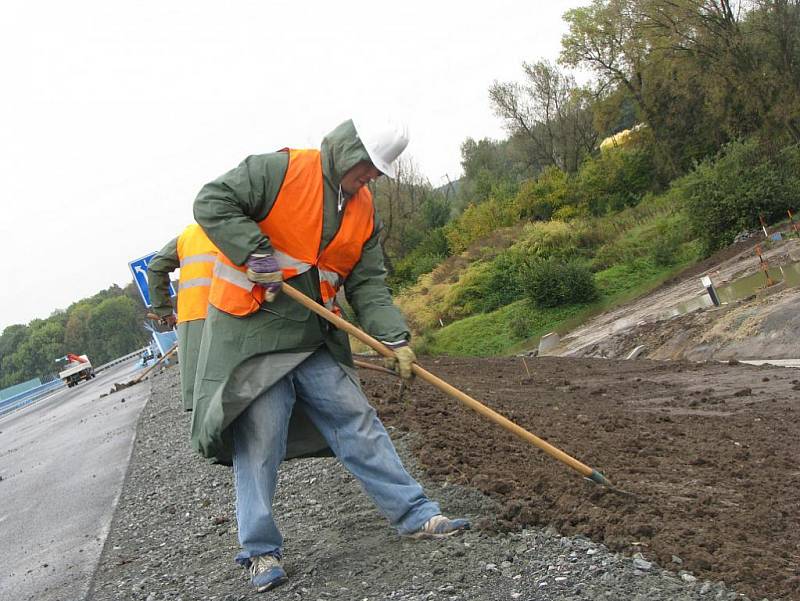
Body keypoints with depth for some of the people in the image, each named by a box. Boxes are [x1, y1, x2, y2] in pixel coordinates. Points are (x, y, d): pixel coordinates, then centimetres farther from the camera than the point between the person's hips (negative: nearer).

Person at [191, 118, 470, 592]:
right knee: (259, 439, -4)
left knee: (358, 422, 6)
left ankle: (417, 515, 12)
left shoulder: (364, 211, 10)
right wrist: (256, 252, -22)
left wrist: (394, 338, -7)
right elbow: (213, 202, -14)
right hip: (251, 331, -6)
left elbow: (368, 284, 7)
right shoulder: (279, 171, -10)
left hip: (313, 338, 6)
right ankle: (261, 551, 6)